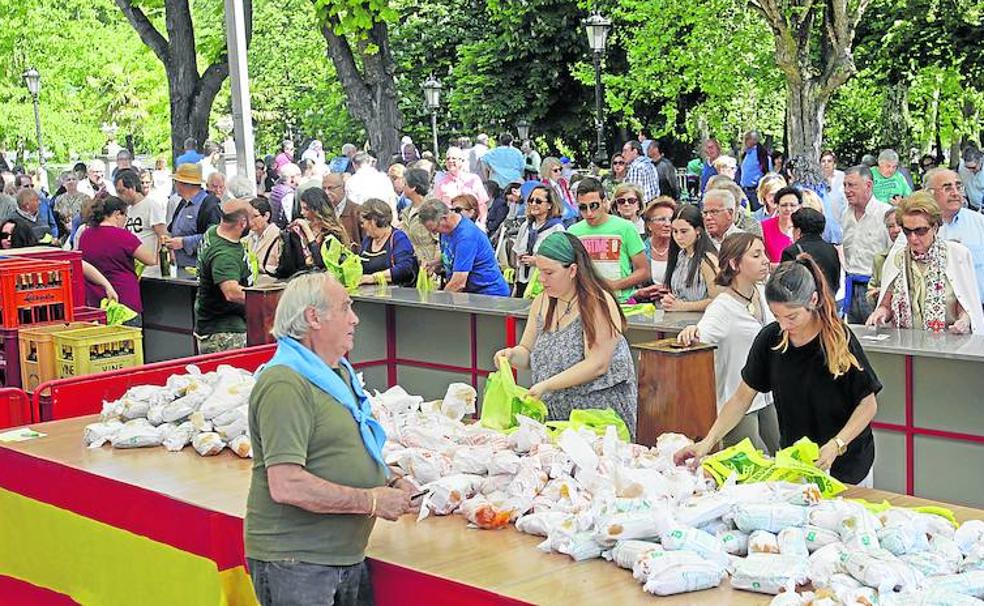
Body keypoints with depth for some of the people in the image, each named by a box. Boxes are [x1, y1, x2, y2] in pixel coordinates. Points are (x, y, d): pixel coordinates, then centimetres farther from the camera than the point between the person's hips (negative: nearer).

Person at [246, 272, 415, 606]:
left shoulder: (340, 373, 15)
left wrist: (392, 481, 7)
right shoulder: (284, 385, -18)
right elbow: (286, 486, -26)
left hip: (348, 558, 9)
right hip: (295, 563, -9)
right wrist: (371, 501, -18)